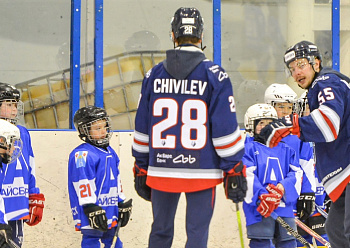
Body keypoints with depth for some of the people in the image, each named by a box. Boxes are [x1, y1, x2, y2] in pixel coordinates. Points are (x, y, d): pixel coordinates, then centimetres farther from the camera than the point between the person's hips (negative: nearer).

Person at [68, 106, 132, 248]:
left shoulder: (110, 152, 17)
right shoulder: (82, 155, -13)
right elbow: (83, 184, -19)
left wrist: (122, 205, 22)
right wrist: (92, 209, -22)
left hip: (111, 213, 9)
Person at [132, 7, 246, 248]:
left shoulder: (154, 75, 4)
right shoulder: (215, 75, -6)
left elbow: (142, 127, 9)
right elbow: (226, 128, -7)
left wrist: (141, 169, 17)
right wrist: (234, 170, -1)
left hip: (161, 171, 3)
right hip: (202, 173, -3)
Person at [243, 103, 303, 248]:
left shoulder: (285, 150, 18)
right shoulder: (249, 149, 3)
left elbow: (296, 173, 8)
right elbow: (248, 175, -10)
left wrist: (283, 187, -13)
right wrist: (261, 195, -24)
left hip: (284, 206, 5)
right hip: (259, 208, -5)